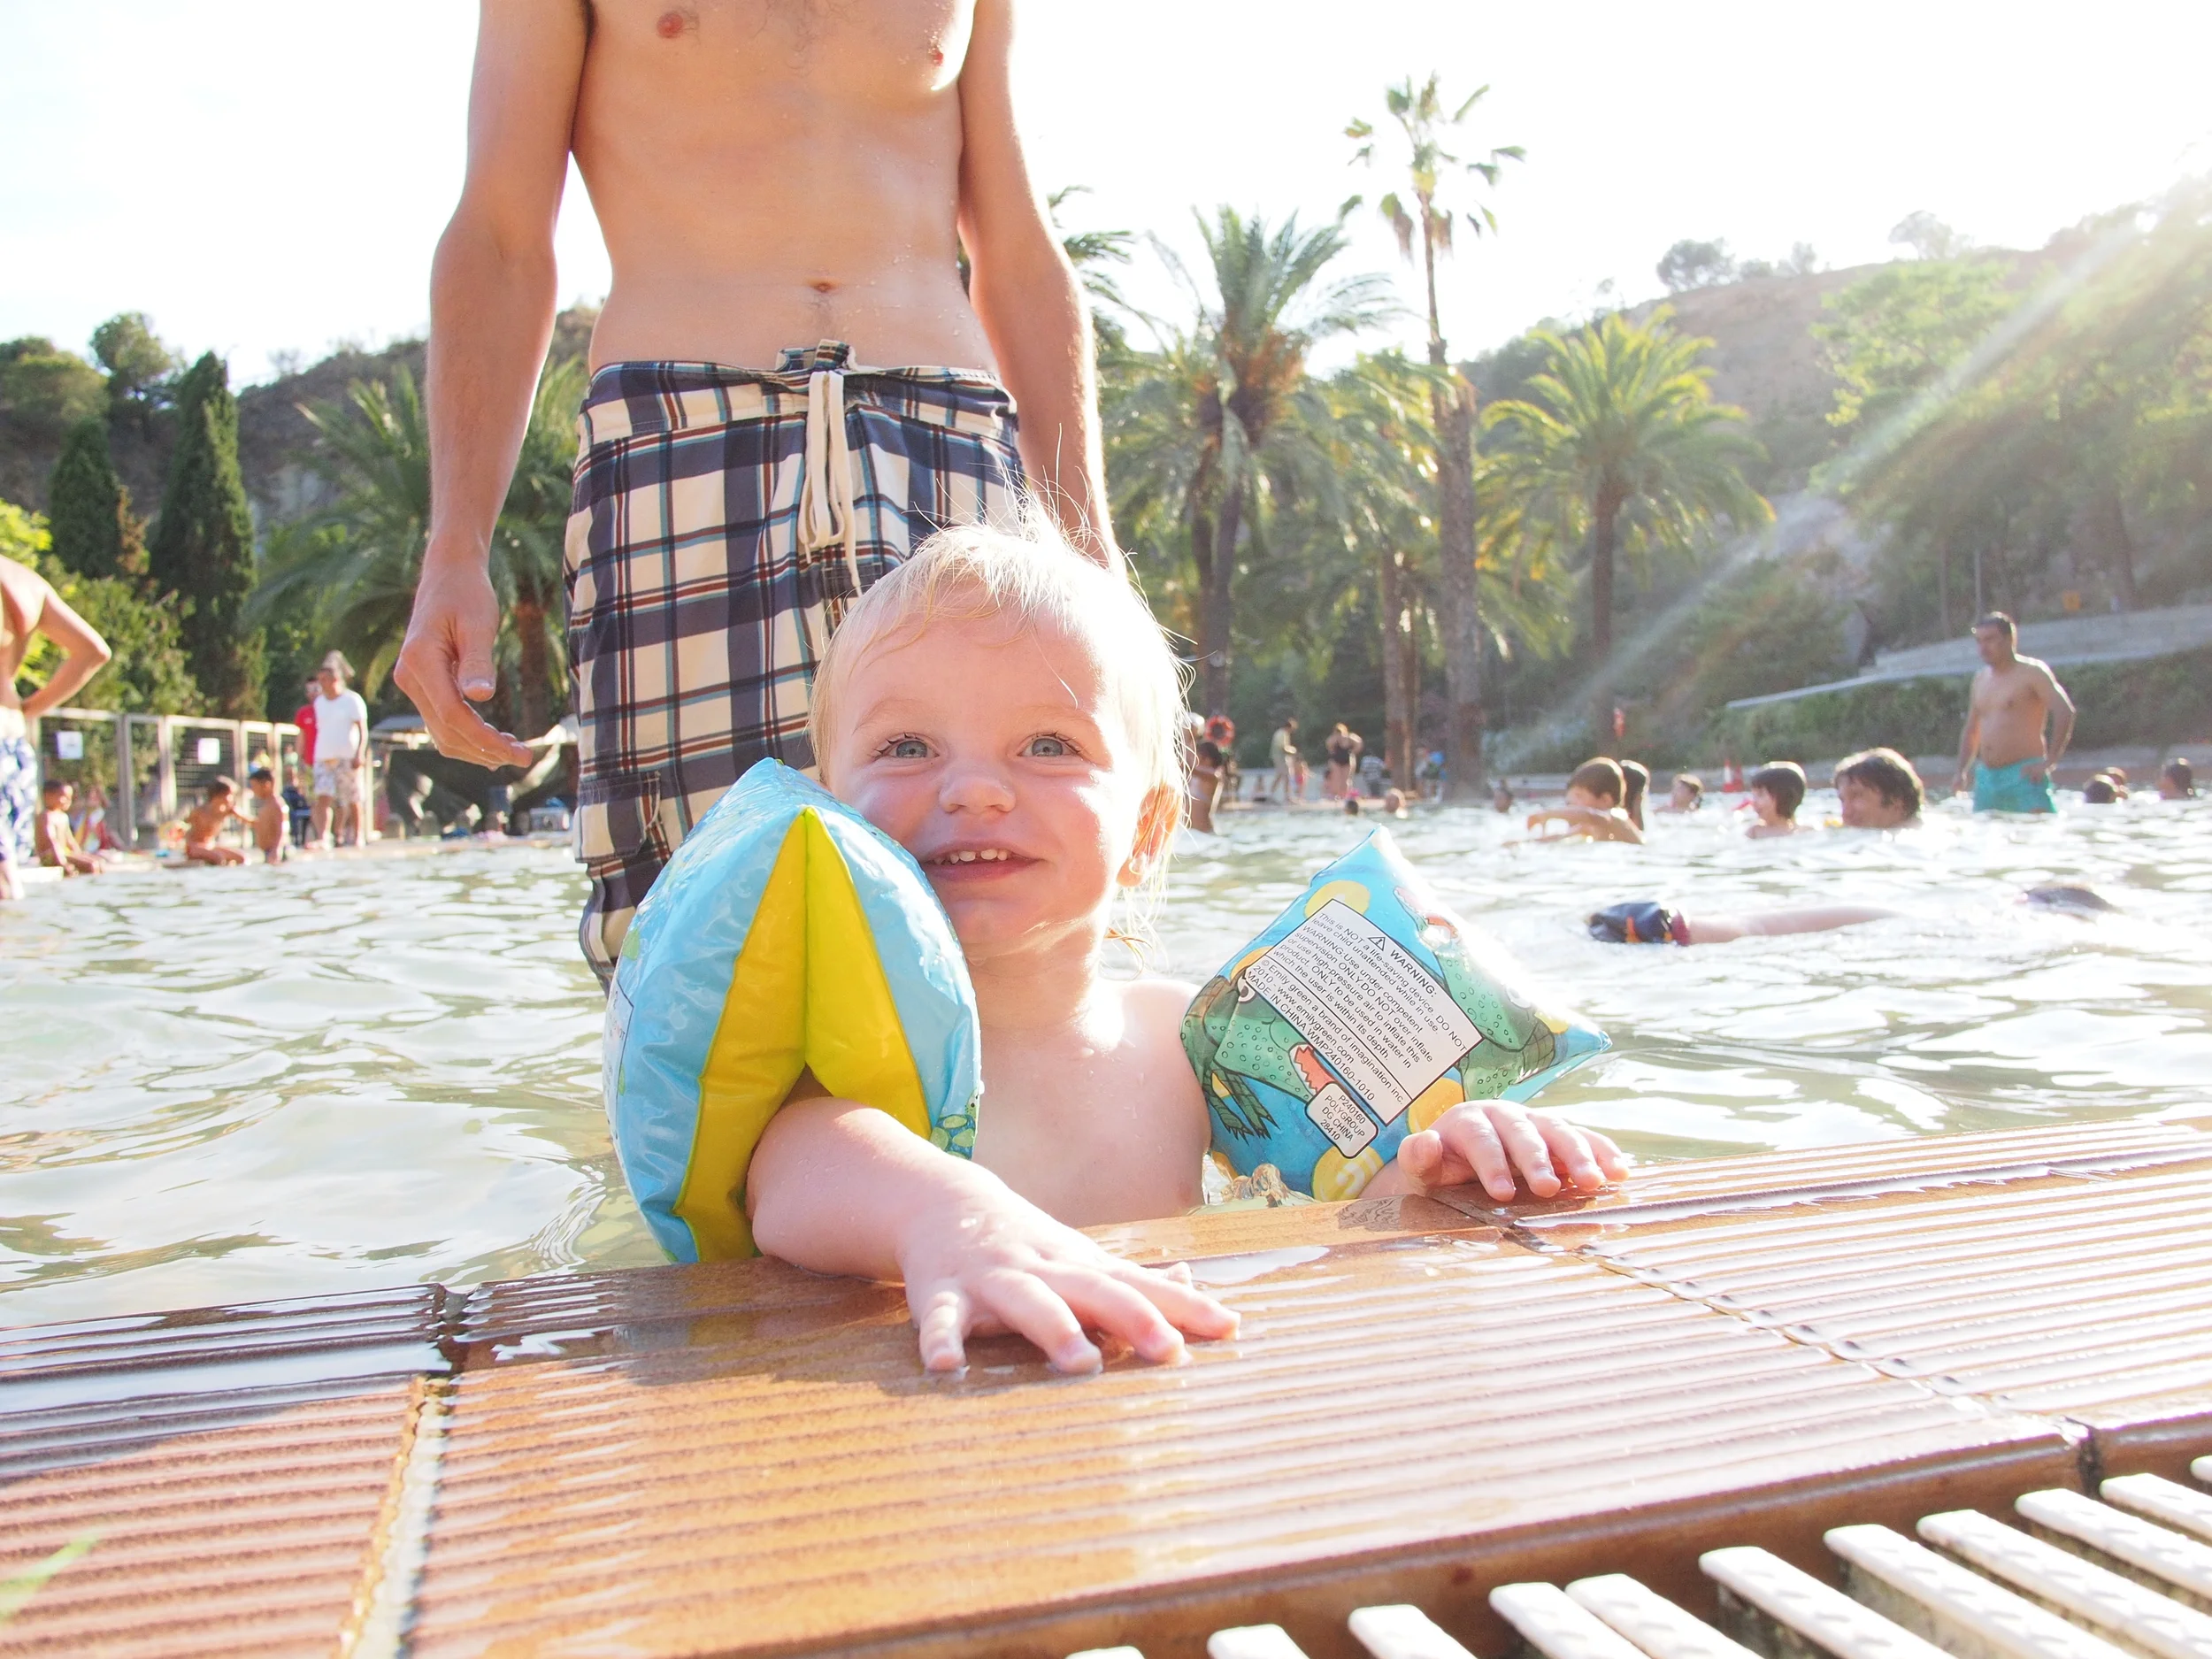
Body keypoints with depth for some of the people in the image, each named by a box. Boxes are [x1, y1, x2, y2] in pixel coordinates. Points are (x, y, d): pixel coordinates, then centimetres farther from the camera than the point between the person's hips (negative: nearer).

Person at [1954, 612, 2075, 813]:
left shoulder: (2031, 672, -2)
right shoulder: (1981, 677, 18)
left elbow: (2065, 712, -14)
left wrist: (2049, 762, -20)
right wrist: (1962, 772, 13)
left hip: (2023, 775, -7)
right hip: (1986, 777, 7)